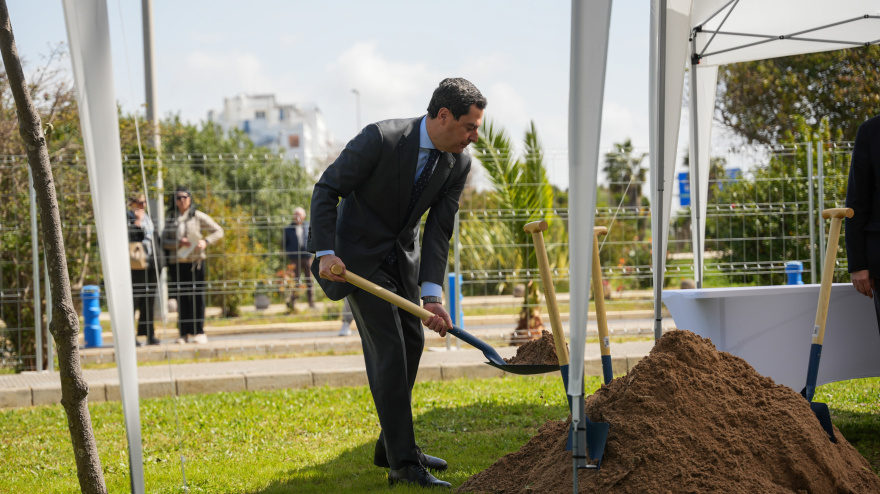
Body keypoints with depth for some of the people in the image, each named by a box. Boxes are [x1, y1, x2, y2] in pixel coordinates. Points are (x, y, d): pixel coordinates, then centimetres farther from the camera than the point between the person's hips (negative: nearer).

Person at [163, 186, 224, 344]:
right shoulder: (171, 219, 12)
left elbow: (218, 231, 7)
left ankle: (199, 332, -3)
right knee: (181, 298, 1)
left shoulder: (198, 216, 5)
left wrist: (206, 242, -10)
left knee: (197, 296, -6)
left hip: (195, 261, -2)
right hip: (176, 262, 2)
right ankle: (184, 334, 5)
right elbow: (164, 241, 7)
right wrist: (178, 243, -12)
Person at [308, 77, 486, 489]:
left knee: (412, 343, 12)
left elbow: (438, 230, -10)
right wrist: (326, 252, -29)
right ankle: (403, 463, -10)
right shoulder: (380, 139, -27)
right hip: (359, 254, -7)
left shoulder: (458, 162, -10)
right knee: (388, 350, -13)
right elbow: (326, 189, -19)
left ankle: (390, 446, 27)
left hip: (404, 255, 7)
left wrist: (431, 294, -20)